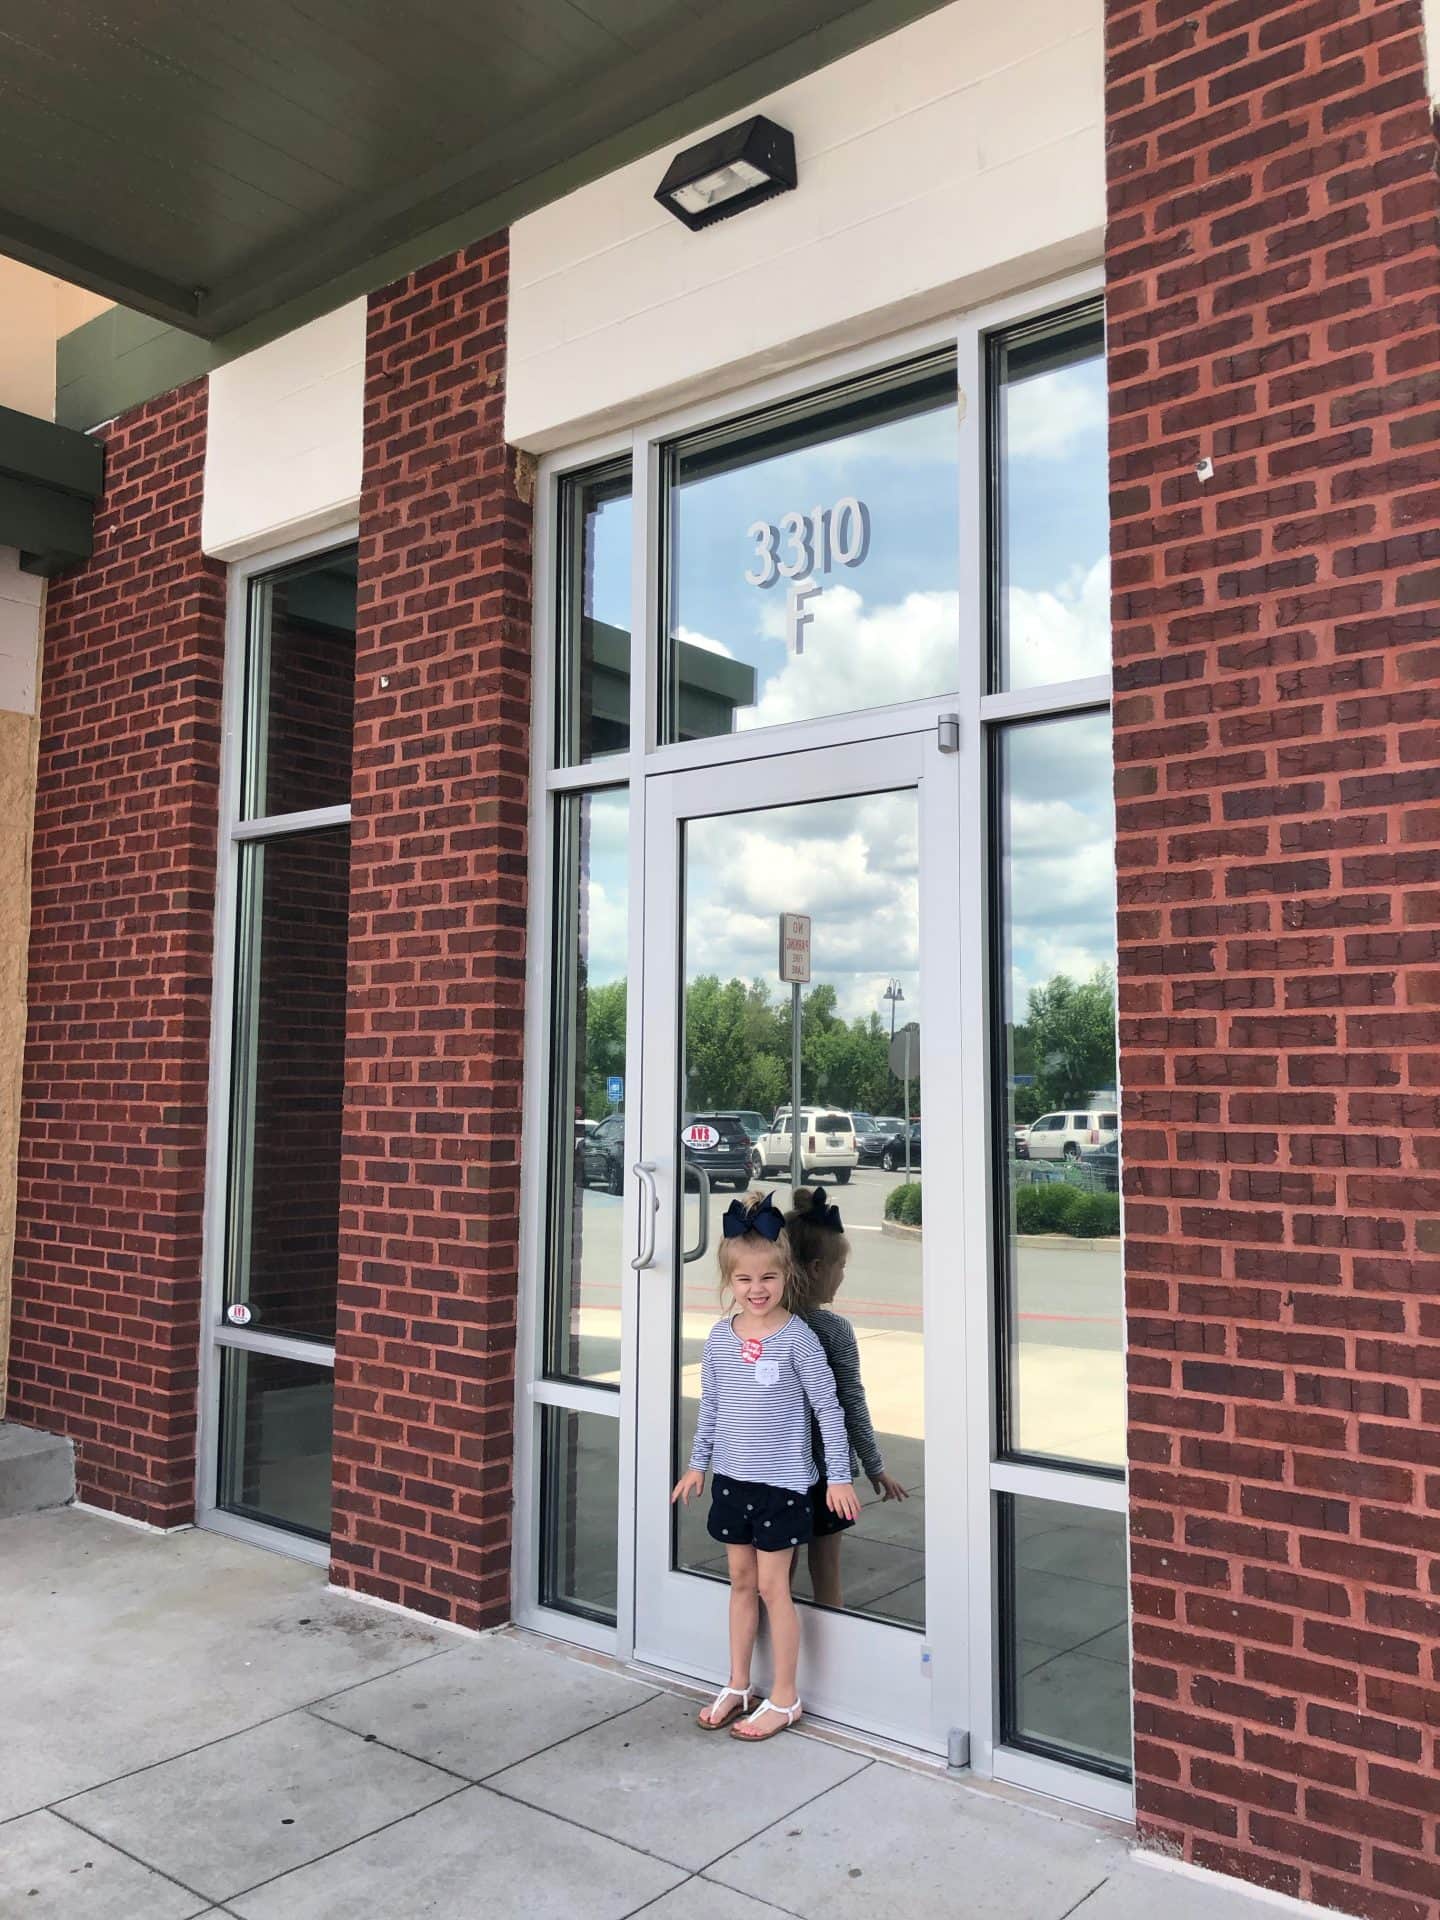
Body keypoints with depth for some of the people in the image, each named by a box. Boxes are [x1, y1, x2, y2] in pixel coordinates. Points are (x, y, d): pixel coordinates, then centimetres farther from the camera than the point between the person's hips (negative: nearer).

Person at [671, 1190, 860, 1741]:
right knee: (741, 1581, 15)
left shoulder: (798, 1337, -14)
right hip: (732, 1477, 5)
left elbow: (828, 1408, -10)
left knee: (772, 1585, 2)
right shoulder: (719, 1336, -1)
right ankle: (738, 1686, 30)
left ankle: (784, 1698, 17)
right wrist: (698, 1463, 14)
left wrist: (839, 1476, -10)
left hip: (783, 1480, -5)